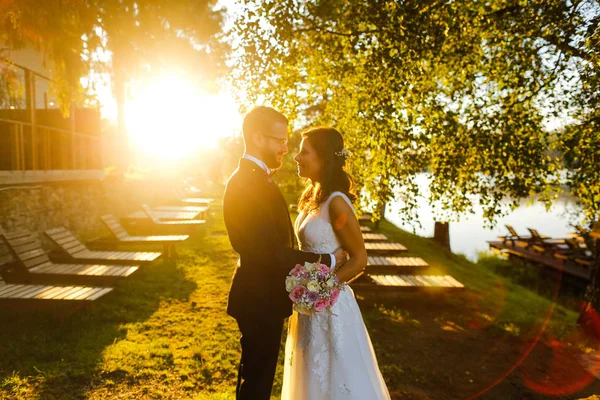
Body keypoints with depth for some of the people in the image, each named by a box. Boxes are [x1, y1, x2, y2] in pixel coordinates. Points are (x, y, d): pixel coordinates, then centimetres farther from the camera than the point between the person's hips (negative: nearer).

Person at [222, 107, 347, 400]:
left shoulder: (252, 178, 7)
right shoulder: (248, 184, -25)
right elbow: (273, 254, -27)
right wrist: (329, 261, -16)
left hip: (261, 295, 10)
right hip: (260, 299, -10)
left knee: (256, 375, 25)